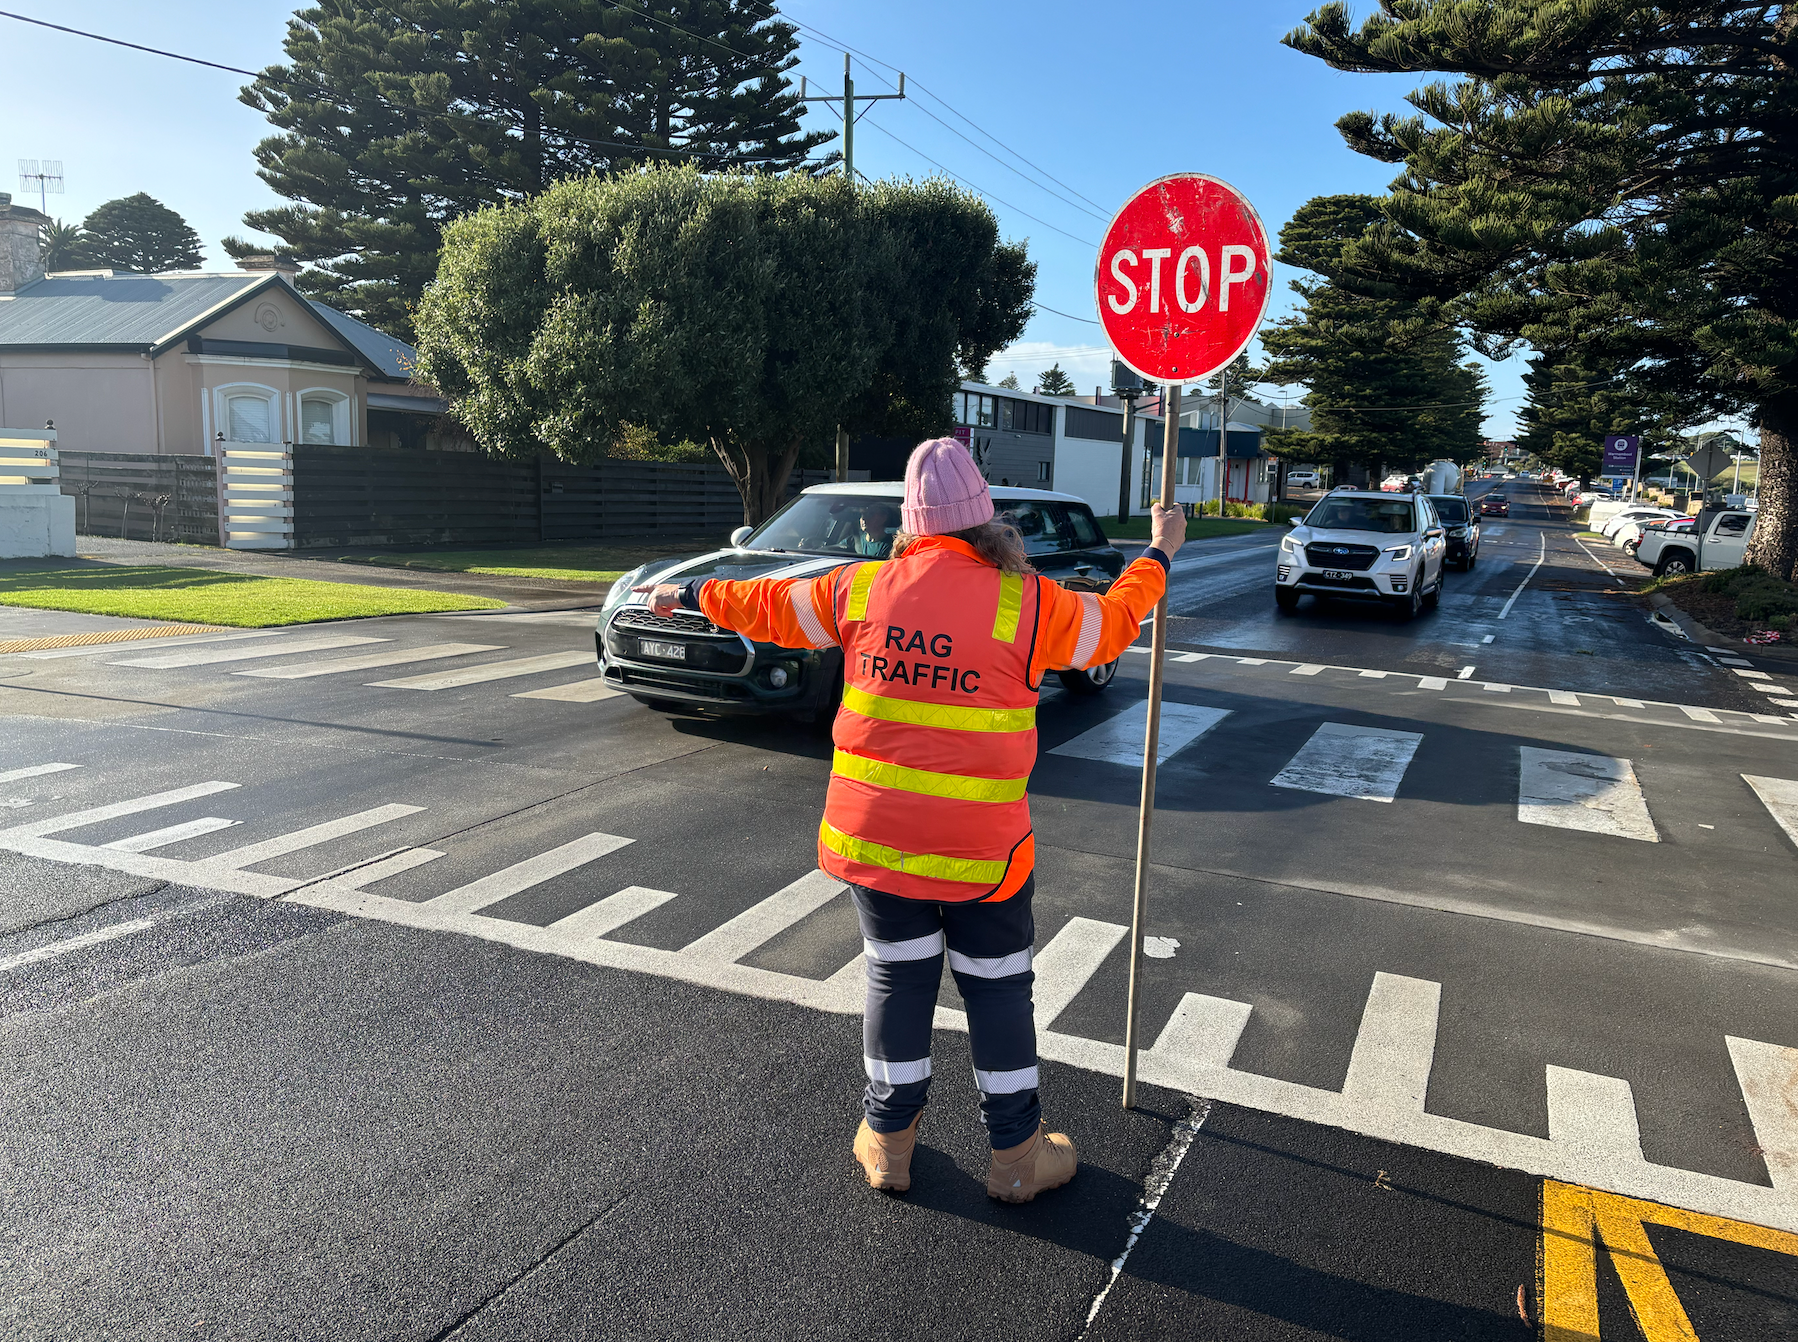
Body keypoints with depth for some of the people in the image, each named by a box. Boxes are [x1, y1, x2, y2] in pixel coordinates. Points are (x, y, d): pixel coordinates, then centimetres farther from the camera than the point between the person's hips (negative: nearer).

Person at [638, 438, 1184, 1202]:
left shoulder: (864, 590, -2)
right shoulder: (1025, 603, -10)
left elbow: (771, 607, 13)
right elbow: (1110, 625, 8)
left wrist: (691, 595, 31)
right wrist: (1160, 553, 25)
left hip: (872, 837, 3)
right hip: (981, 850, -2)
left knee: (896, 982, 18)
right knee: (997, 993, 13)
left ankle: (888, 1141, 32)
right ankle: (1016, 1154, 28)